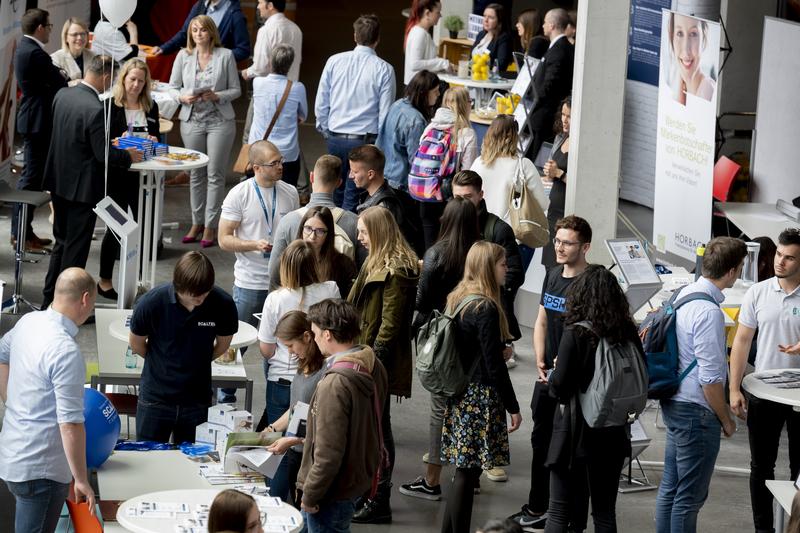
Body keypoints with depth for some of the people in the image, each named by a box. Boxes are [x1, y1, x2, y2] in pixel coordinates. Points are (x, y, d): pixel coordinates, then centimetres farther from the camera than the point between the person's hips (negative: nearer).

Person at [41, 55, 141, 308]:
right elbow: (104, 154, -21)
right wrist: (128, 156, -3)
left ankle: (50, 298, 28)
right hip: (82, 187, -8)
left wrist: (108, 142, 16)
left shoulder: (62, 95, -1)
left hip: (59, 181, 8)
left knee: (61, 242, 20)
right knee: (76, 248, 4)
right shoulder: (94, 109, -25)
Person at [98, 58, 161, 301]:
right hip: (116, 174, -4)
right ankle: (104, 280, 15)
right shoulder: (110, 106, -6)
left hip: (142, 175, 4)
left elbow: (156, 139, 15)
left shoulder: (150, 107, 8)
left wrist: (154, 142, -7)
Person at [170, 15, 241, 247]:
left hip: (220, 121, -2)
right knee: (196, 174, 9)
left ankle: (210, 226, 4)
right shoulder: (183, 56, 4)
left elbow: (236, 89, 1)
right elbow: (173, 87, 8)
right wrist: (183, 97, -12)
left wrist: (217, 96, -17)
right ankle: (197, 222, 18)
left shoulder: (225, 55, -2)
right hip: (192, 120, 2)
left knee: (215, 174, -1)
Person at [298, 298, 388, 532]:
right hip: (361, 476, 9)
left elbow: (328, 453, -27)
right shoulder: (373, 366, -3)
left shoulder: (334, 385, -29)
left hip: (334, 492, -9)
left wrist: (310, 495, -15)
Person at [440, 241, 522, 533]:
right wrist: (513, 407, -9)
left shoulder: (457, 299, 9)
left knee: (463, 469, 12)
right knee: (468, 471, -3)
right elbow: (494, 364, -15)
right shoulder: (486, 309, -16)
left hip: (459, 395, 8)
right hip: (481, 398, -8)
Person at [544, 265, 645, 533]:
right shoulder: (628, 332, -2)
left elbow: (559, 386, -17)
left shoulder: (576, 334, -16)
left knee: (559, 511, 4)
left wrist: (553, 379, 4)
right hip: (614, 433, 4)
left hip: (576, 431, -4)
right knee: (605, 511, 13)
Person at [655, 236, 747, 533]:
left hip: (674, 405, 9)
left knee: (669, 488, 17)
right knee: (690, 497, 2)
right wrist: (726, 420, -8)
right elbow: (710, 378, -22)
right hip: (696, 411, -9)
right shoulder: (709, 312, -23)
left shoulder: (685, 295, 5)